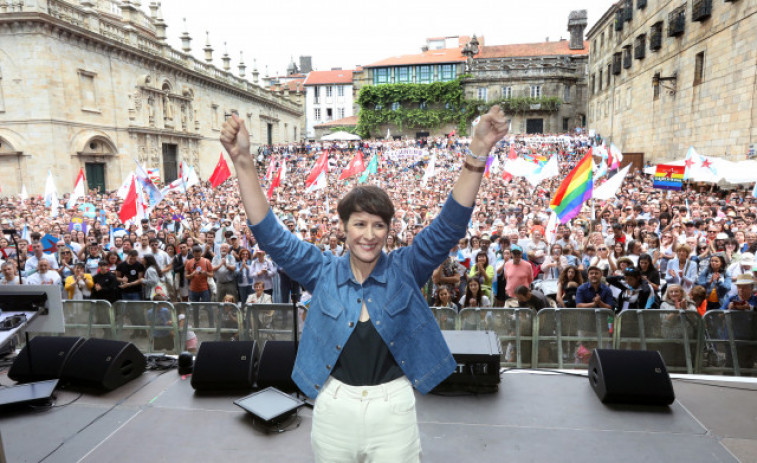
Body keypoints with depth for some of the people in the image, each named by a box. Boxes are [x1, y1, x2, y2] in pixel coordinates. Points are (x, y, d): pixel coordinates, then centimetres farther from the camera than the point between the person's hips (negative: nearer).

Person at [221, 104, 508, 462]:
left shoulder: (404, 270, -7)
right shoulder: (323, 273, -6)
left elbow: (449, 226, -16)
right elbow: (270, 234, -11)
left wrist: (477, 154, -28)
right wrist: (243, 162, -21)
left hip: (393, 409, -1)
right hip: (333, 409, 2)